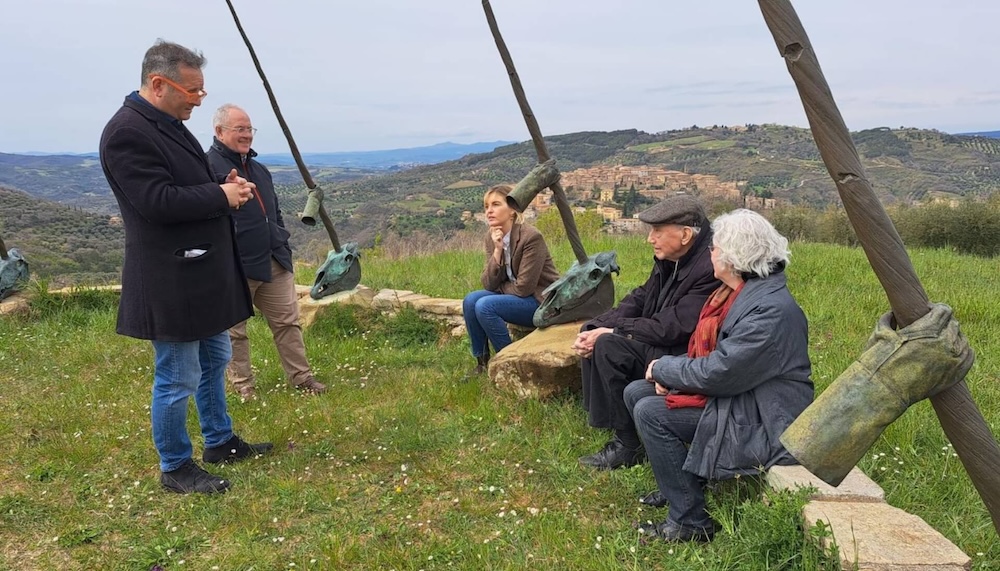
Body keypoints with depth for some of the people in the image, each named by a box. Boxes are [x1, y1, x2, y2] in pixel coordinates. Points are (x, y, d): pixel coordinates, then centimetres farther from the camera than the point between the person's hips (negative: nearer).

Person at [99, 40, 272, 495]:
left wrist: (226, 187, 4)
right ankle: (175, 468, 18)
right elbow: (158, 202, -26)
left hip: (202, 272, 11)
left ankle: (219, 441, 36)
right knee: (177, 378, 1)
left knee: (214, 360, 20)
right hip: (170, 281, -10)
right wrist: (222, 196, -16)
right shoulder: (127, 132, -19)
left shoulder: (169, 125, 13)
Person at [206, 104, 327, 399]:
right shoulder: (209, 166, -10)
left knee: (288, 321, 9)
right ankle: (242, 384, 20)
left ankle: (301, 377, 17)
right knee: (235, 330, 8)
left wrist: (282, 245, 19)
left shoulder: (258, 168, 17)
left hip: (274, 263, 7)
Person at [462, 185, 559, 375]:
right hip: (517, 296, 7)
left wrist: (498, 287, -4)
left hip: (542, 301, -7)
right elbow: (488, 283, -7)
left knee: (484, 306, -23)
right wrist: (497, 250, -19)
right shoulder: (492, 237, -1)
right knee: (470, 301, -12)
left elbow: (523, 288, -21)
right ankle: (482, 362, 1)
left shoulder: (531, 237, -22)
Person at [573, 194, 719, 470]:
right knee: (593, 336, 1)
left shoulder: (709, 269, -25)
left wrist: (611, 332, -20)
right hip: (660, 345, 10)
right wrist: (594, 328, -8)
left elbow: (671, 328, -27)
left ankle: (628, 445, -11)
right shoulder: (669, 259, 3)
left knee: (608, 346, -23)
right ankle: (601, 418, 6)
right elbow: (639, 299, 7)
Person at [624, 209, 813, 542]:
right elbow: (709, 352, 13)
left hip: (760, 423, -10)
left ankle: (690, 524, -10)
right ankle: (678, 484, 19)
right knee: (636, 393, 7)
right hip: (733, 395, 10)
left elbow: (718, 373, -27)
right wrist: (672, 373, -6)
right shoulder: (738, 293, 5)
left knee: (651, 413, -21)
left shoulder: (771, 310, -26)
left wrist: (663, 368, -11)